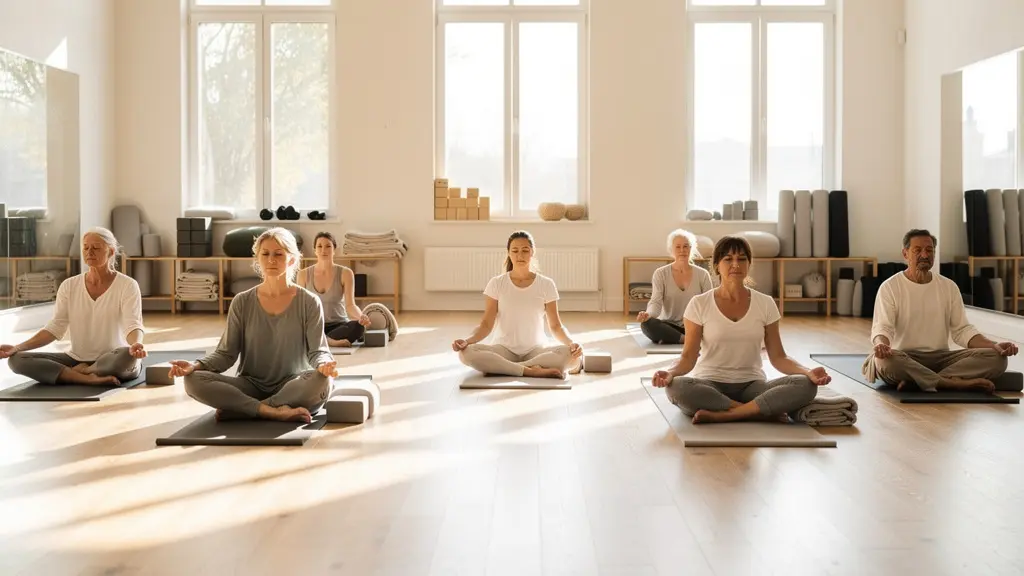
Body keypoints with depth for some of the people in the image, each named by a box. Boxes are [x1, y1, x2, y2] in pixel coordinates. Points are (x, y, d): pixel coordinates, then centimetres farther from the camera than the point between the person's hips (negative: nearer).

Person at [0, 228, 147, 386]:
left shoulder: (127, 285, -8)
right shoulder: (69, 285, 4)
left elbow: (133, 325, -21)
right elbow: (55, 328, -1)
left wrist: (135, 345, -45)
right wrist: (18, 347, -16)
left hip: (114, 361, -4)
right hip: (76, 359, 4)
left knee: (128, 356, -41)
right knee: (16, 359, -17)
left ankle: (77, 372, -15)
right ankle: (89, 378, -26)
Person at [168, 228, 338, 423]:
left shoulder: (308, 303, -2)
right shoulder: (242, 303, 3)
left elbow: (318, 350, -7)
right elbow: (227, 352, 3)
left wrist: (324, 365, -32)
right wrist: (196, 365, -17)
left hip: (293, 386, -2)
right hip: (251, 385, 2)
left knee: (322, 381, -37)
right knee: (193, 380, -24)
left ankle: (241, 409, -25)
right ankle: (273, 411, -31)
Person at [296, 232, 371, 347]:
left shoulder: (345, 273, -4)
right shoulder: (303, 274, 1)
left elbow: (350, 305, -12)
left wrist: (361, 316, -35)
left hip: (338, 325, 0)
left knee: (358, 326, -35)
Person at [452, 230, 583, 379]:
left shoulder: (546, 284, 1)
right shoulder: (496, 284, 0)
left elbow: (555, 326, 1)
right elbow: (486, 325, -3)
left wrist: (571, 343, -19)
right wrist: (467, 340, -23)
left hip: (536, 349, 0)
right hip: (504, 350, 0)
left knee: (572, 356, -32)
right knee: (467, 353, -32)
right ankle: (531, 371, -29)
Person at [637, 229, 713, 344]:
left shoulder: (702, 274, 4)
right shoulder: (661, 274, -1)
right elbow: (656, 303, -10)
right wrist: (648, 314, -35)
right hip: (669, 325, -1)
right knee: (646, 324, -33)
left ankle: (669, 339, -23)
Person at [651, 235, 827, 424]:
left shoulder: (765, 303, 3)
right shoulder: (699, 304, -2)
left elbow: (778, 357, 3)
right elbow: (688, 356, -4)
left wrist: (808, 372, -16)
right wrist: (670, 373, -27)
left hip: (751, 385, 2)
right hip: (710, 385, -2)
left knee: (805, 385, -26)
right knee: (675, 387, -37)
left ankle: (719, 415, -29)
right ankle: (765, 412, -26)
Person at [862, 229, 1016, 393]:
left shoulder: (949, 287, 10)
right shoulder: (889, 287, -3)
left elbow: (962, 330, 8)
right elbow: (882, 328, -13)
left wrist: (994, 346, -10)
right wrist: (881, 343, -38)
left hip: (941, 358, 4)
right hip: (904, 359, -4)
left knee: (996, 358, -19)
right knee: (885, 359, -40)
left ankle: (916, 380, -30)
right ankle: (955, 382, -31)